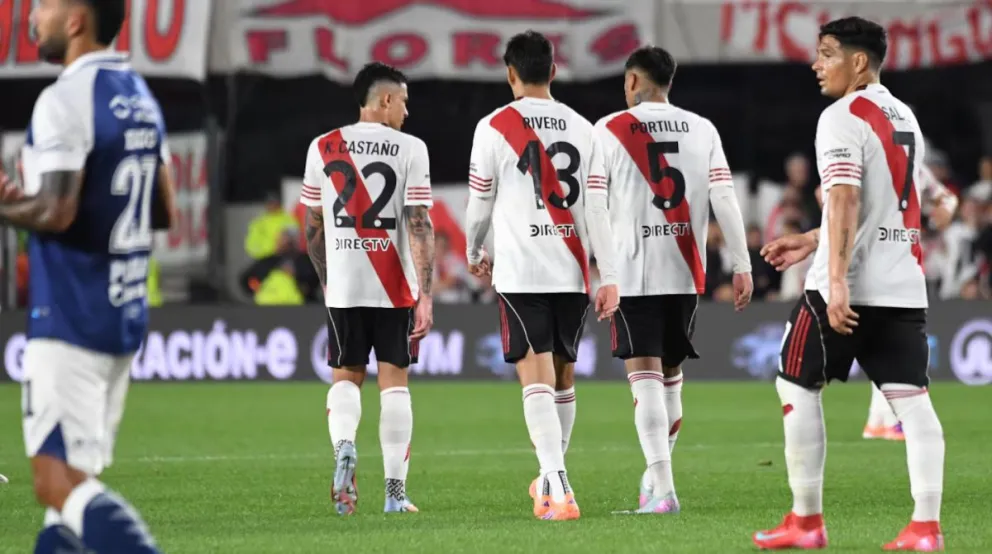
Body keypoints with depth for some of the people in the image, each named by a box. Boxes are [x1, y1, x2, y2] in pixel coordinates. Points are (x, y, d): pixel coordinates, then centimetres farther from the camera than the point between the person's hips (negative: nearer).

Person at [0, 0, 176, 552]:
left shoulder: (65, 100, -14)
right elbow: (164, 211, 18)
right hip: (127, 318, 9)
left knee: (59, 483, -11)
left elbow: (56, 212, -21)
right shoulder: (142, 98, 13)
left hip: (71, 321, -9)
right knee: (76, 477, 12)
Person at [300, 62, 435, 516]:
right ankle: (395, 490, 6)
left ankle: (343, 445, -15)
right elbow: (419, 225, -10)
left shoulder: (323, 148, 5)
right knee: (394, 379, 6)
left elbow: (313, 226, 10)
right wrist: (426, 295, -11)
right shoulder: (409, 149, -4)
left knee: (346, 374, 14)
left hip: (343, 286, 2)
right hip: (395, 287, -2)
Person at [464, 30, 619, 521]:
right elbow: (596, 207, 3)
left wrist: (475, 254, 24)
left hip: (521, 273, -4)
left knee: (537, 378, -8)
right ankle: (552, 477, 29)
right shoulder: (582, 129, 8)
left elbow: (480, 202, 6)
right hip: (573, 272, 4)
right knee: (563, 375, 16)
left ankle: (558, 491, -22)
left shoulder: (495, 127, -1)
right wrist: (608, 276, 1)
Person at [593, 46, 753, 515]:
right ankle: (656, 473, 29)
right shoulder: (703, 130, 7)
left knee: (646, 378, -4)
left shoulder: (610, 130, -1)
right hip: (686, 270, 4)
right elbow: (724, 199, 0)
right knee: (670, 375, 17)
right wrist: (742, 266, 0)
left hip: (632, 270, -3)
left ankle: (662, 490, -14)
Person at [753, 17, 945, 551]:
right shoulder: (906, 119, 18)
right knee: (910, 398, 1)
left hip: (847, 287, -7)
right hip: (904, 285, 7)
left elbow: (845, 201, -20)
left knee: (797, 387, 6)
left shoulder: (842, 118, -9)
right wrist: (809, 242, 32)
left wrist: (837, 279, -25)